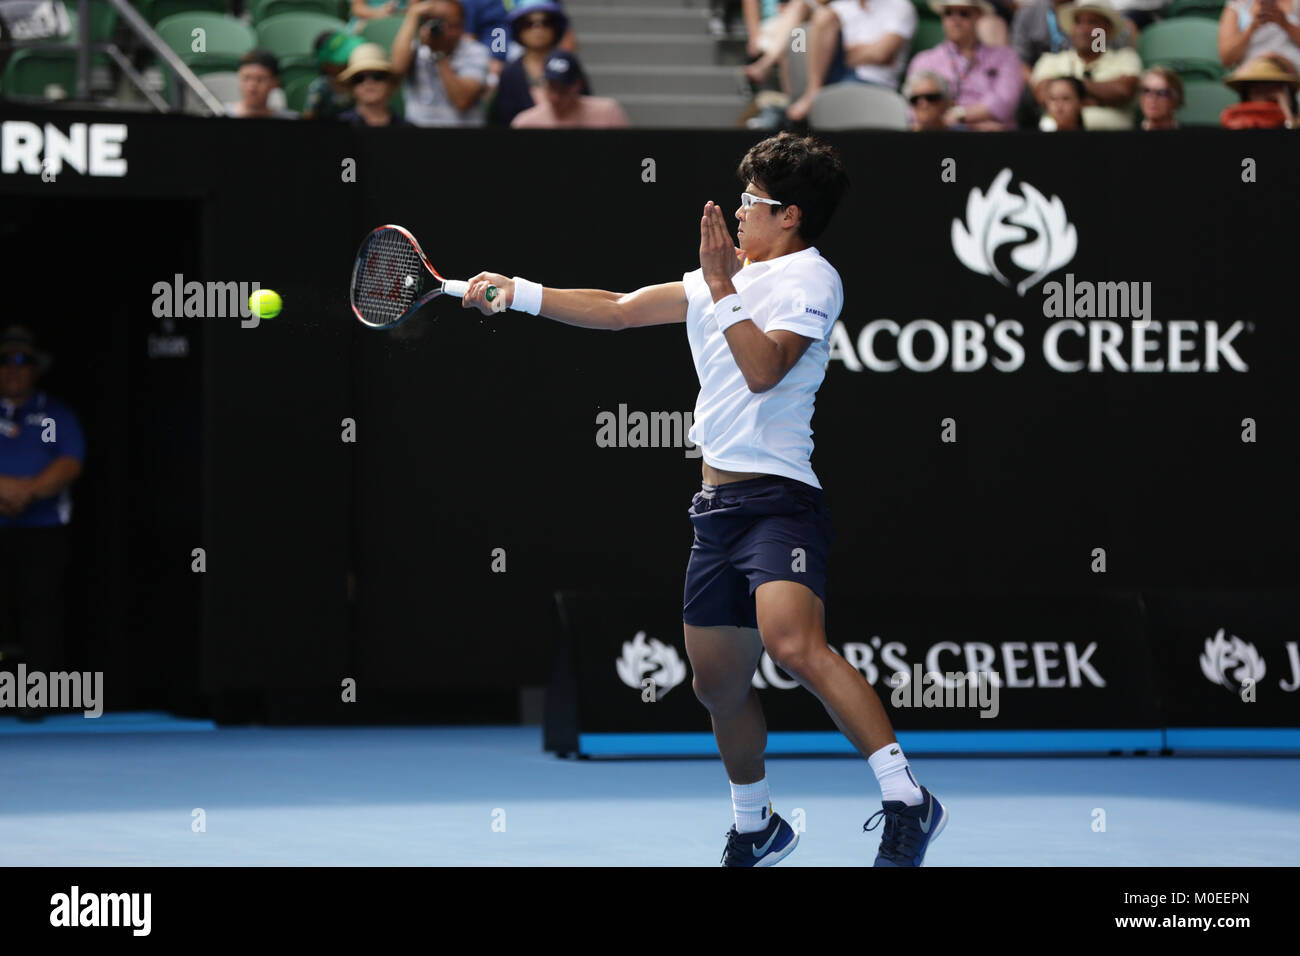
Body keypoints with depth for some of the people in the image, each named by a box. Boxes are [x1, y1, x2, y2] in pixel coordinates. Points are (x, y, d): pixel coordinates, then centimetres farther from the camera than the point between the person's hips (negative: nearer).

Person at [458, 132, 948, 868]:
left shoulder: (811, 277, -4)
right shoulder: (732, 275, 21)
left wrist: (723, 289, -19)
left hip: (778, 497, -9)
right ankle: (757, 828, 33)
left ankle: (906, 801, -32)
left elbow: (763, 369, -19)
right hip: (719, 504, 9)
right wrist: (513, 292, 21)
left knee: (796, 645, -30)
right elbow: (618, 310, 25)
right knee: (719, 686, 13)